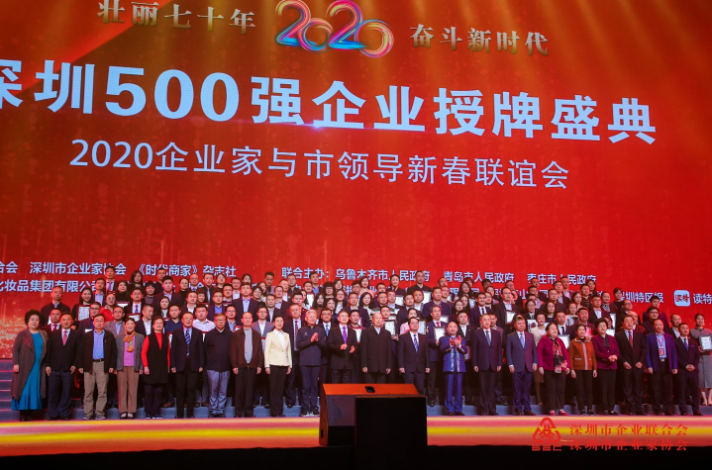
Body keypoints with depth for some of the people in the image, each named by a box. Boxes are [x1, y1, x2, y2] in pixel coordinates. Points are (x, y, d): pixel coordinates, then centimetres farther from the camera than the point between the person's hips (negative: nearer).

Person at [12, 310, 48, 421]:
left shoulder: (43, 334, 9)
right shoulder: (22, 334, -2)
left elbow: (45, 350, 10)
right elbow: (15, 349, -4)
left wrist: (46, 365, 4)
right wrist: (15, 363, -13)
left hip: (38, 368, 3)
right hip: (24, 368, -3)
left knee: (34, 391, 4)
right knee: (23, 391, -2)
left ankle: (29, 415, 11)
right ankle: (23, 415, 5)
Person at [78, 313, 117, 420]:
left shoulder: (109, 336, 6)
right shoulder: (86, 335, 7)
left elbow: (113, 352, 4)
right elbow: (81, 351, 4)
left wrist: (112, 365, -3)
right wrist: (81, 365, -3)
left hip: (103, 365, -1)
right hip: (89, 365, 1)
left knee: (102, 391, 1)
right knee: (88, 391, 4)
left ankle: (100, 413, 6)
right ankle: (88, 413, 10)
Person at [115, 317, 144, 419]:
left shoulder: (140, 337, 7)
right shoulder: (119, 337, 10)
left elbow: (143, 353, 6)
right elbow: (115, 352, 7)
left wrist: (141, 367, 0)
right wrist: (114, 367, 1)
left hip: (134, 367, -1)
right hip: (121, 366, 1)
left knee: (133, 390, -1)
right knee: (122, 390, 2)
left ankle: (131, 411, 3)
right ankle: (123, 411, 6)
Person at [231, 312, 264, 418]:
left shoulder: (256, 334, 9)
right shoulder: (236, 334, 5)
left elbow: (260, 350, 8)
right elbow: (233, 350, 1)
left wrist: (259, 365, 1)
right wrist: (234, 365, -5)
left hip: (252, 365, 1)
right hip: (240, 365, -1)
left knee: (250, 389, 3)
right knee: (239, 389, 0)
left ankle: (249, 412, 10)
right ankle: (238, 413, 7)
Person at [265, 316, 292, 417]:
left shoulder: (286, 335, 14)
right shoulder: (270, 335, 4)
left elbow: (289, 351, 15)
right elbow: (266, 351, 0)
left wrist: (290, 365, 10)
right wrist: (267, 366, -6)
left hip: (284, 365, 3)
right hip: (274, 364, -3)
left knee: (281, 389, 3)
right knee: (274, 389, -2)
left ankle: (280, 411, 8)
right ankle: (274, 412, 2)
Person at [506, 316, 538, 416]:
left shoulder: (530, 336, 13)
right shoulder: (510, 336, 3)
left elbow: (534, 350, 12)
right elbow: (508, 352, 0)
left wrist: (535, 362, 2)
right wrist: (510, 364, -8)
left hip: (528, 367, 2)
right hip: (516, 367, -2)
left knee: (527, 389, 5)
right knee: (517, 390, 1)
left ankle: (527, 409, 12)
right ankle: (518, 409, 9)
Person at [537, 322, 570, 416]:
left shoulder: (559, 341, 14)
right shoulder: (543, 340, -2)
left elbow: (565, 353, 13)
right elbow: (539, 353, -7)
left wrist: (567, 366, 6)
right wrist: (540, 366, -13)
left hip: (561, 368, 5)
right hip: (549, 369, -5)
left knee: (561, 389, 7)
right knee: (551, 389, 0)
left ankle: (561, 409, 15)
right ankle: (552, 410, 6)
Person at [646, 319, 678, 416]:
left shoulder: (669, 337, 11)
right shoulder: (649, 337, 4)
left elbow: (674, 352, 10)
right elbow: (647, 352, 0)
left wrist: (675, 367, 2)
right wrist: (649, 366, -8)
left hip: (667, 365, 2)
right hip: (656, 365, -2)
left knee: (668, 388, 3)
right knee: (656, 389, 1)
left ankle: (668, 409, 11)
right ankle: (657, 409, 7)